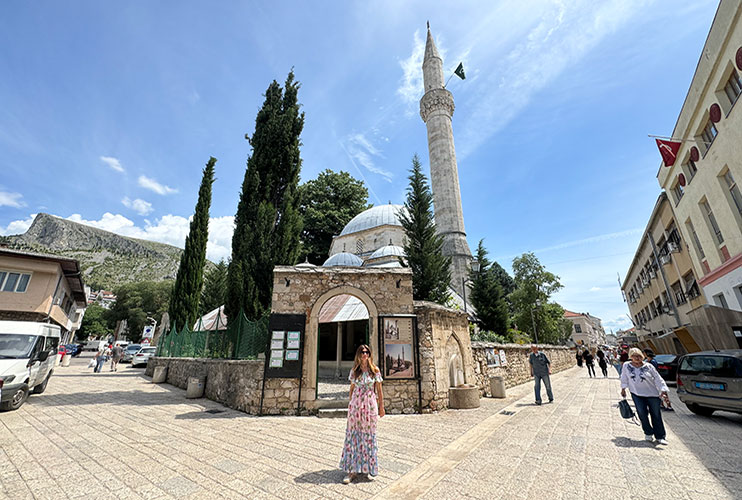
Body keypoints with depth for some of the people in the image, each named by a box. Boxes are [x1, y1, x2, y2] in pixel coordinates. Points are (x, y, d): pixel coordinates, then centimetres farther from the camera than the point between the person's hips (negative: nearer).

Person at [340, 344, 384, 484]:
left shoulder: (375, 370, -2)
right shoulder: (354, 370, 4)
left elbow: (379, 390, 3)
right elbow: (352, 389, 12)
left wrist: (381, 407, 4)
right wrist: (351, 404, 13)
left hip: (370, 405, -1)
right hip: (355, 404, 2)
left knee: (368, 436, 6)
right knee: (353, 435, 3)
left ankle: (366, 467, 25)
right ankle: (352, 469, 12)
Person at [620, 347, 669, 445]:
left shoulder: (649, 366, -4)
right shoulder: (626, 366, -1)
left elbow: (657, 379, -2)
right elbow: (624, 377, 9)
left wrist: (663, 389, -14)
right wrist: (623, 388, 12)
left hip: (652, 393, 0)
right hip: (637, 394, 0)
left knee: (656, 415, 4)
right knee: (642, 413, -7)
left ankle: (660, 437, 16)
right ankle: (648, 433, 13)